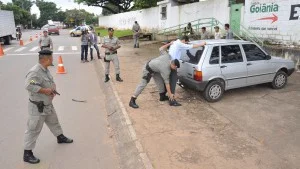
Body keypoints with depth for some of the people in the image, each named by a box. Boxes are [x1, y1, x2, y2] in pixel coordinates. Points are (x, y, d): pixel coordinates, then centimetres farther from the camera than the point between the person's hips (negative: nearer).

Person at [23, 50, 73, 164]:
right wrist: (45, 90, -28)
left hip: (48, 104, 9)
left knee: (54, 122, 27)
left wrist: (52, 88, -3)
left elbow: (49, 82, 18)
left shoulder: (45, 69, 4)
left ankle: (60, 137, 50)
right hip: (37, 107, -9)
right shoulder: (35, 72, -26)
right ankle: (27, 154, 17)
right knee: (34, 130, 2)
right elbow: (28, 85, -36)